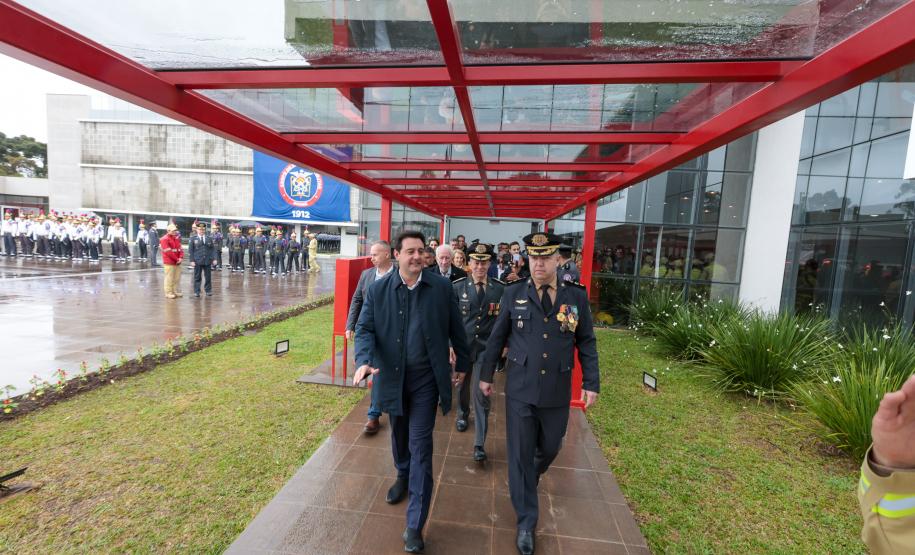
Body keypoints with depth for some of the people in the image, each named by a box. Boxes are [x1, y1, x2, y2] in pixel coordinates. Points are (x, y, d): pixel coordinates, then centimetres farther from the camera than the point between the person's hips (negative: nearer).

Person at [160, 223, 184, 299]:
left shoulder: (177, 238, 14)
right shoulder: (164, 239, -9)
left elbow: (180, 248, 10)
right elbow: (168, 252, -15)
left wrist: (180, 257, -7)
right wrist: (177, 259, -13)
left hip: (177, 262, 7)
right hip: (169, 262, -7)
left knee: (177, 278, 11)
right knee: (169, 278, -3)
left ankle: (175, 291, 21)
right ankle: (168, 293, 5)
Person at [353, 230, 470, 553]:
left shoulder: (441, 287, -8)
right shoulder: (378, 289, -5)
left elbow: (455, 329, 2)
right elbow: (364, 328, -6)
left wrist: (462, 363, 9)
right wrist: (365, 359, -24)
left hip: (426, 378, -2)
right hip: (392, 377, 2)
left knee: (420, 445, 1)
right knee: (399, 435, 24)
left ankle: (415, 525, 14)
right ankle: (403, 476, 54)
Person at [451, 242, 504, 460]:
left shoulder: (500, 289, -6)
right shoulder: (457, 286, -6)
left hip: (486, 348, -1)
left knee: (481, 394, -4)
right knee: (462, 385, 22)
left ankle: (479, 444, 7)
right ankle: (462, 414, 51)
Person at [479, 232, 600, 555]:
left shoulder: (577, 296, -3)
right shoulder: (513, 293, -5)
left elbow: (587, 343, 4)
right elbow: (496, 338, 2)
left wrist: (591, 382, 0)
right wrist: (486, 375, 6)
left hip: (557, 392, 2)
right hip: (520, 389, -1)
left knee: (549, 449, 20)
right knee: (520, 454, 8)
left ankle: (532, 476, 55)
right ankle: (526, 520, 29)